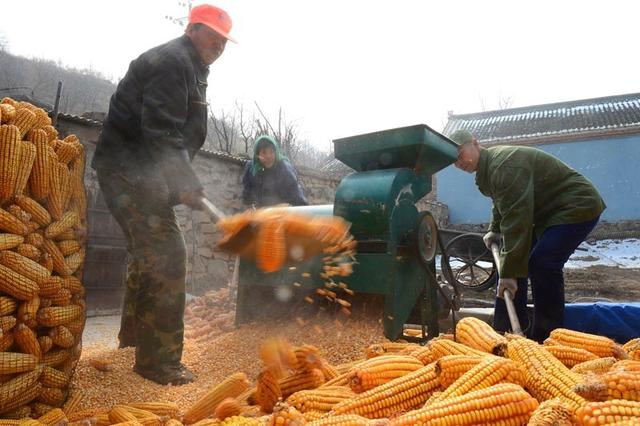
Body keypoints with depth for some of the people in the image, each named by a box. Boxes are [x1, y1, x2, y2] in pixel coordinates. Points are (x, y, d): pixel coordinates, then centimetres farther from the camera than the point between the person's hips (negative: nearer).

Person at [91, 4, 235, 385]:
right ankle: (159, 360, -7)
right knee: (167, 257, -14)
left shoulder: (191, 69, 22)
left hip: (143, 174, 11)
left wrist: (182, 181, 13)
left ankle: (135, 333, 38)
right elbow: (161, 132, -23)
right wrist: (185, 183, -27)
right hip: (131, 171, -11)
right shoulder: (173, 61, -11)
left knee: (151, 252, 20)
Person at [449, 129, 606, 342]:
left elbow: (516, 218, -34)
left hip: (577, 207, -11)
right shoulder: (488, 166, 6)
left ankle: (546, 338, -11)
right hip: (547, 211, 11)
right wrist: (495, 229, 7)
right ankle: (506, 330, 16)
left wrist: (509, 272, -34)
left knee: (542, 264, -24)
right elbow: (502, 205, 23)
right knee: (516, 259, 9)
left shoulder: (504, 166, -28)